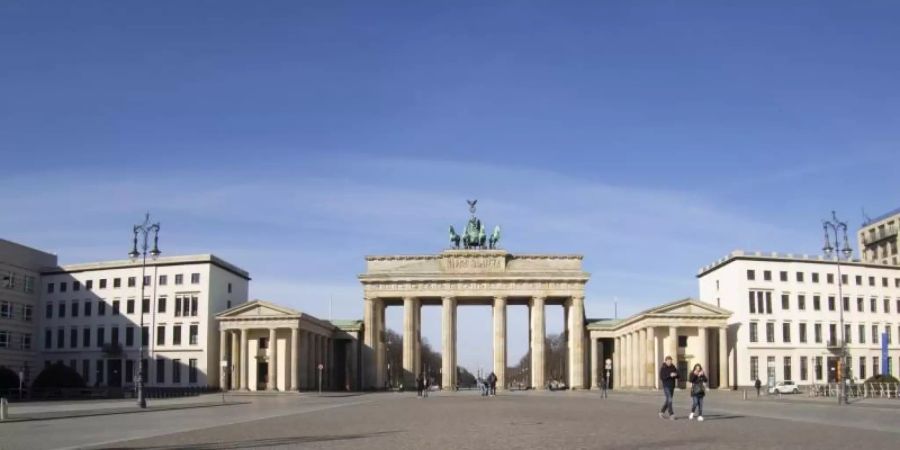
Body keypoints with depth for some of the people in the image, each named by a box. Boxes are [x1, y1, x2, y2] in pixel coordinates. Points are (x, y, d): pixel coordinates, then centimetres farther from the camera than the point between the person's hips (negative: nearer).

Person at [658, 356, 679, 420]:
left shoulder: (673, 367, 7)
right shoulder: (663, 368, -7)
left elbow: (678, 376, 8)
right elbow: (661, 377, -16)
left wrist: (676, 375, -15)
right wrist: (669, 375, -25)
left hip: (672, 386, 6)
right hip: (666, 386, -6)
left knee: (668, 400, 11)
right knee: (669, 400, -13)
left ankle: (662, 412, 27)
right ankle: (671, 415, -12)